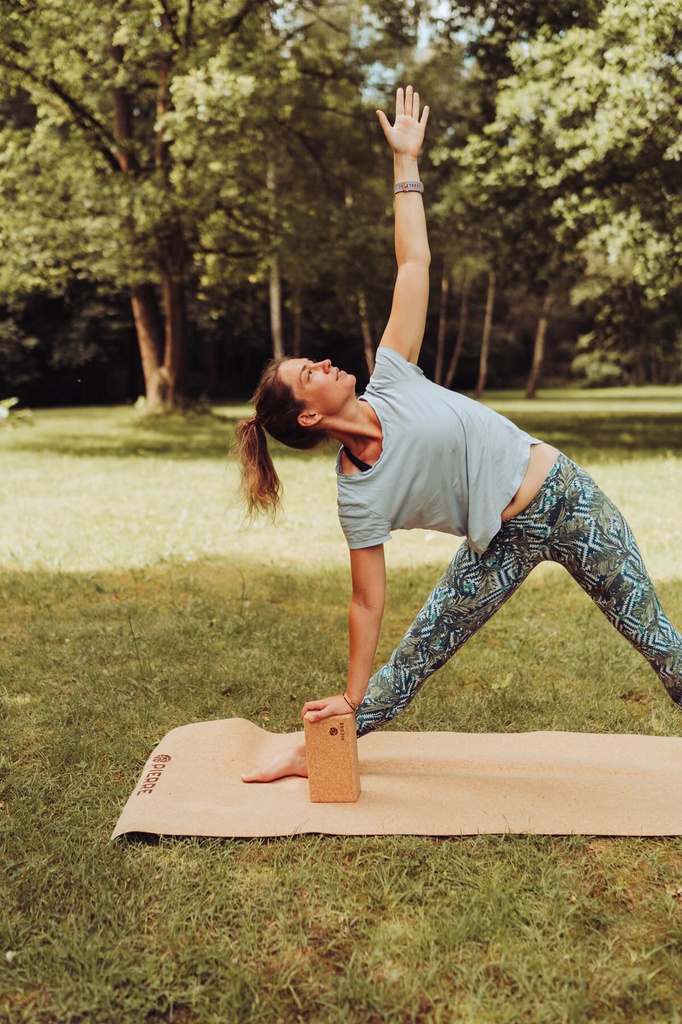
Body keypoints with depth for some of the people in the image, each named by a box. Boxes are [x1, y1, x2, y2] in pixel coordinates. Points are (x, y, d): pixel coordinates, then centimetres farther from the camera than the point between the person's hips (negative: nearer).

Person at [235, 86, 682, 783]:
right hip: (506, 542, -3)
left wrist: (405, 160, -2)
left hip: (566, 494, 3)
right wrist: (350, 699, -8)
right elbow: (367, 604, -10)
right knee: (417, 654, 2)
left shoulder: (390, 380, -8)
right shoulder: (359, 497, -16)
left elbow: (413, 262, -3)